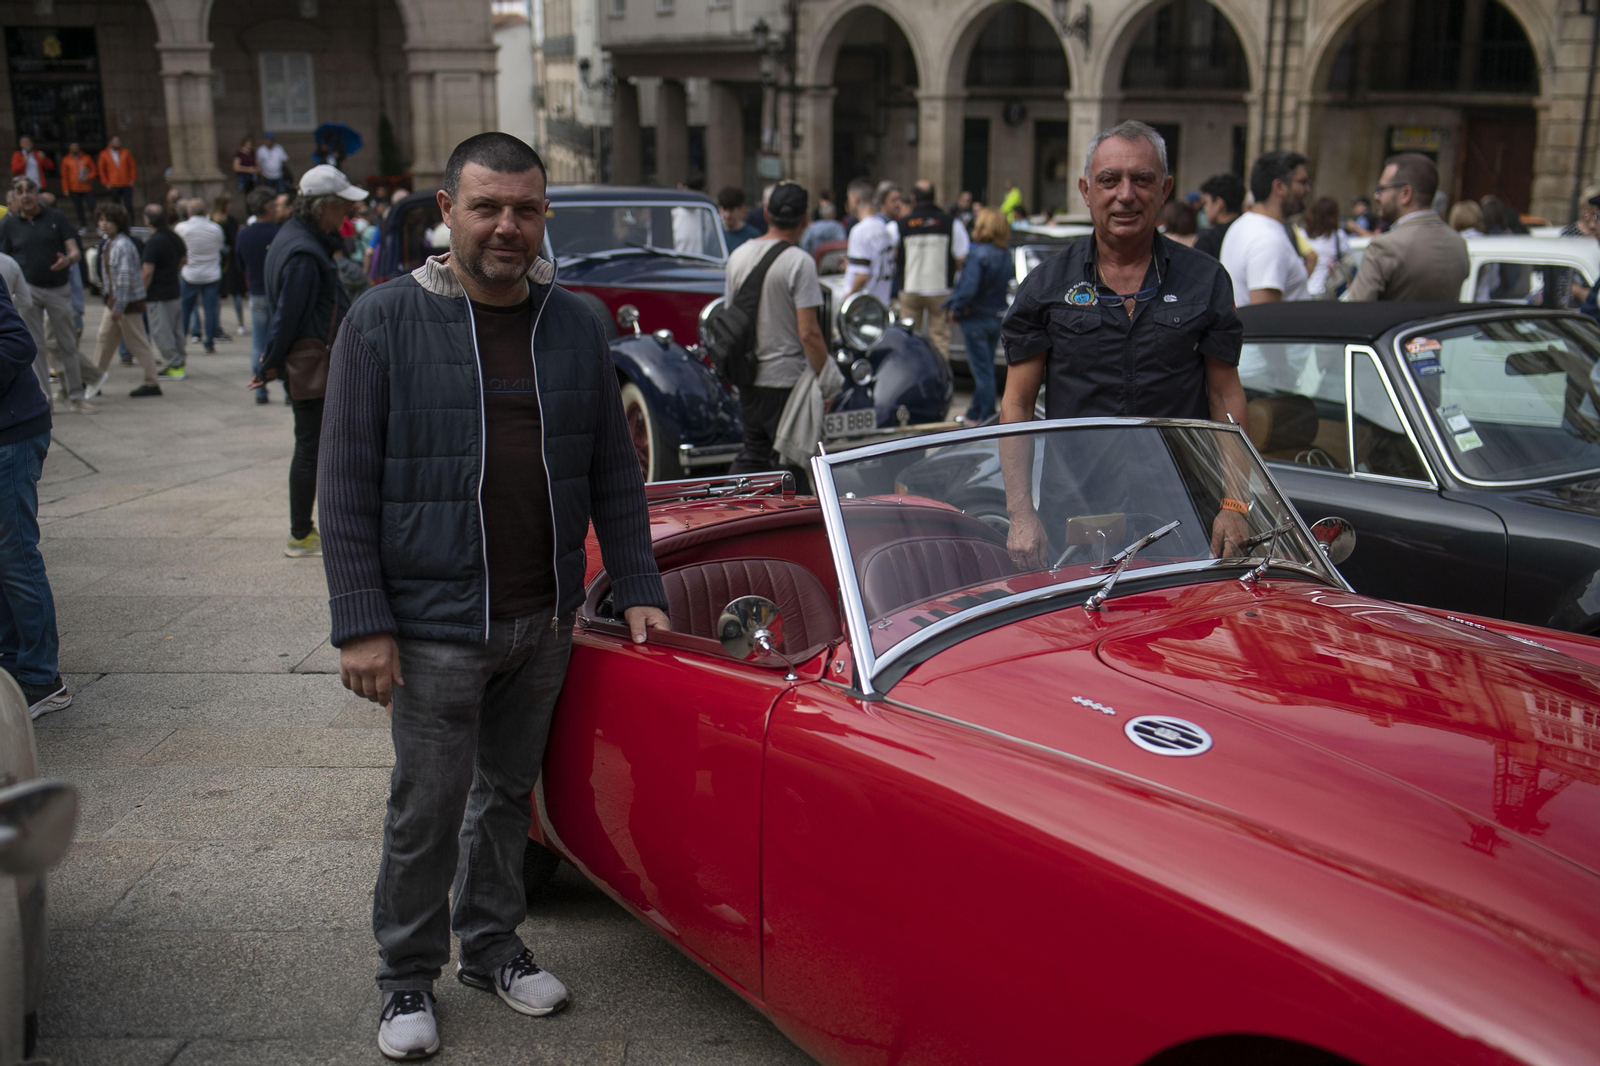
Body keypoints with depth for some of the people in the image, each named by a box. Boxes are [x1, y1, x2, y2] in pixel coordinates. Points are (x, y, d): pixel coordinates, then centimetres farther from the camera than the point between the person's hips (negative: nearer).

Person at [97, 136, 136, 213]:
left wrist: (132, 180, 1)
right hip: (113, 186, 0)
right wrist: (106, 183, 0)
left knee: (128, 206, -5)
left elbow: (132, 166, 9)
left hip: (126, 185, 0)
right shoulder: (104, 154, 5)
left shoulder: (125, 152, 7)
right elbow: (102, 170, 7)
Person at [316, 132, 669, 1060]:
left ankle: (491, 945, 36)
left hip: (545, 619, 4)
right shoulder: (387, 321, -6)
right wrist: (361, 625, -12)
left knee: (509, 791, 17)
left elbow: (613, 471, 9)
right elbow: (348, 485, -7)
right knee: (428, 810, 6)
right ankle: (409, 979, 27)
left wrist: (638, 589, 4)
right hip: (434, 626, -4)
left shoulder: (574, 325, 5)